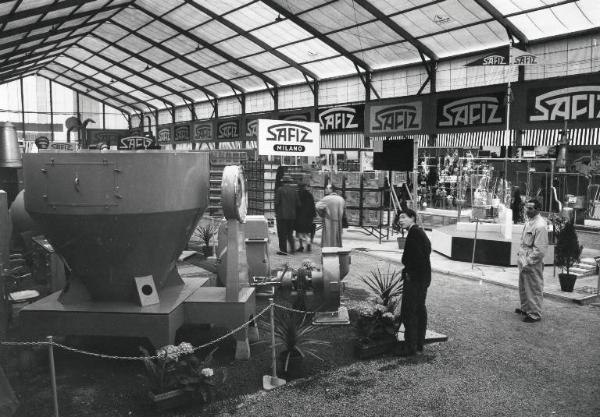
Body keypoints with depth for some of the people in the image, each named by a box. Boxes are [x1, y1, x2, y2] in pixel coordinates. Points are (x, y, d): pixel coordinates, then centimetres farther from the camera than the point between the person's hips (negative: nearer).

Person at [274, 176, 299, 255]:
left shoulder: (279, 190, -8)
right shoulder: (294, 190, 5)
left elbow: (277, 202, -10)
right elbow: (298, 204, 5)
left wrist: (276, 212, 2)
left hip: (282, 215, -4)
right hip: (292, 215, 5)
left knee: (282, 234, 2)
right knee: (290, 233, 18)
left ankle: (283, 250, 4)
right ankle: (293, 247, 7)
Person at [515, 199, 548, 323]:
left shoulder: (540, 225, -20)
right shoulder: (529, 222, 8)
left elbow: (540, 249, -22)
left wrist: (528, 262, -19)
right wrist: (520, 254, 13)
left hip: (533, 264, -9)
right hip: (524, 261, 9)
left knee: (534, 289, 3)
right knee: (523, 287, 21)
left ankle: (535, 314, 15)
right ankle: (525, 309, 37)